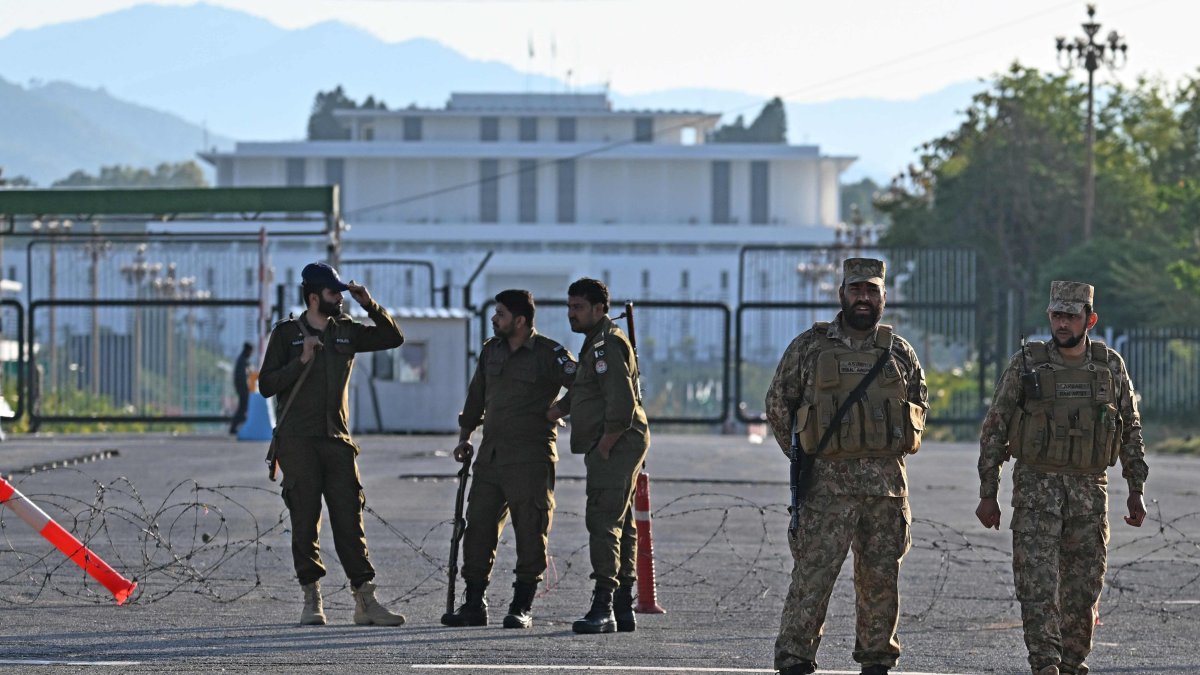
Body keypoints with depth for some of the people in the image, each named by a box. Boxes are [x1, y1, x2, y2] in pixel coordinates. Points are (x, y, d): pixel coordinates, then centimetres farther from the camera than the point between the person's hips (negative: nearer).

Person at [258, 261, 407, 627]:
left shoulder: (346, 332, 14)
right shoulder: (287, 333, 4)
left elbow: (393, 337, 15)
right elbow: (266, 385, 0)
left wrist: (369, 305, 3)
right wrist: (301, 362, -13)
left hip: (336, 440, 3)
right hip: (297, 441, -3)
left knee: (350, 519, -1)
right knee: (305, 521, -3)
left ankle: (365, 600, -3)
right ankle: (312, 600, 0)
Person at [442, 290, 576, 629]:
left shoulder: (548, 353, -5)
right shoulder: (491, 350, 15)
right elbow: (476, 397, 23)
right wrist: (464, 437, 17)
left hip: (530, 457, -6)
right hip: (490, 455, 6)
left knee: (530, 531, -4)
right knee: (478, 526, 4)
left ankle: (522, 607, 2)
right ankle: (474, 604, 10)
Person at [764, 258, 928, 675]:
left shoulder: (899, 352, 11)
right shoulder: (809, 347, 2)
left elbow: (919, 403, 24)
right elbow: (778, 404, 9)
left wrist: (904, 441, 10)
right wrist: (803, 454, 6)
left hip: (887, 483, 3)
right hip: (828, 482, -3)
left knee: (880, 578, 7)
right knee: (812, 575, -8)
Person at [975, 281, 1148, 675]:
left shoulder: (1110, 366, 5)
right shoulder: (1026, 365, -1)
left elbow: (1131, 432, 12)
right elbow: (993, 431, 2)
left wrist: (1136, 490, 7)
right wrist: (987, 494, -2)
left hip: (1090, 492, 2)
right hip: (1036, 489, -2)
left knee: (1083, 589, 5)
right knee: (1038, 586, -12)